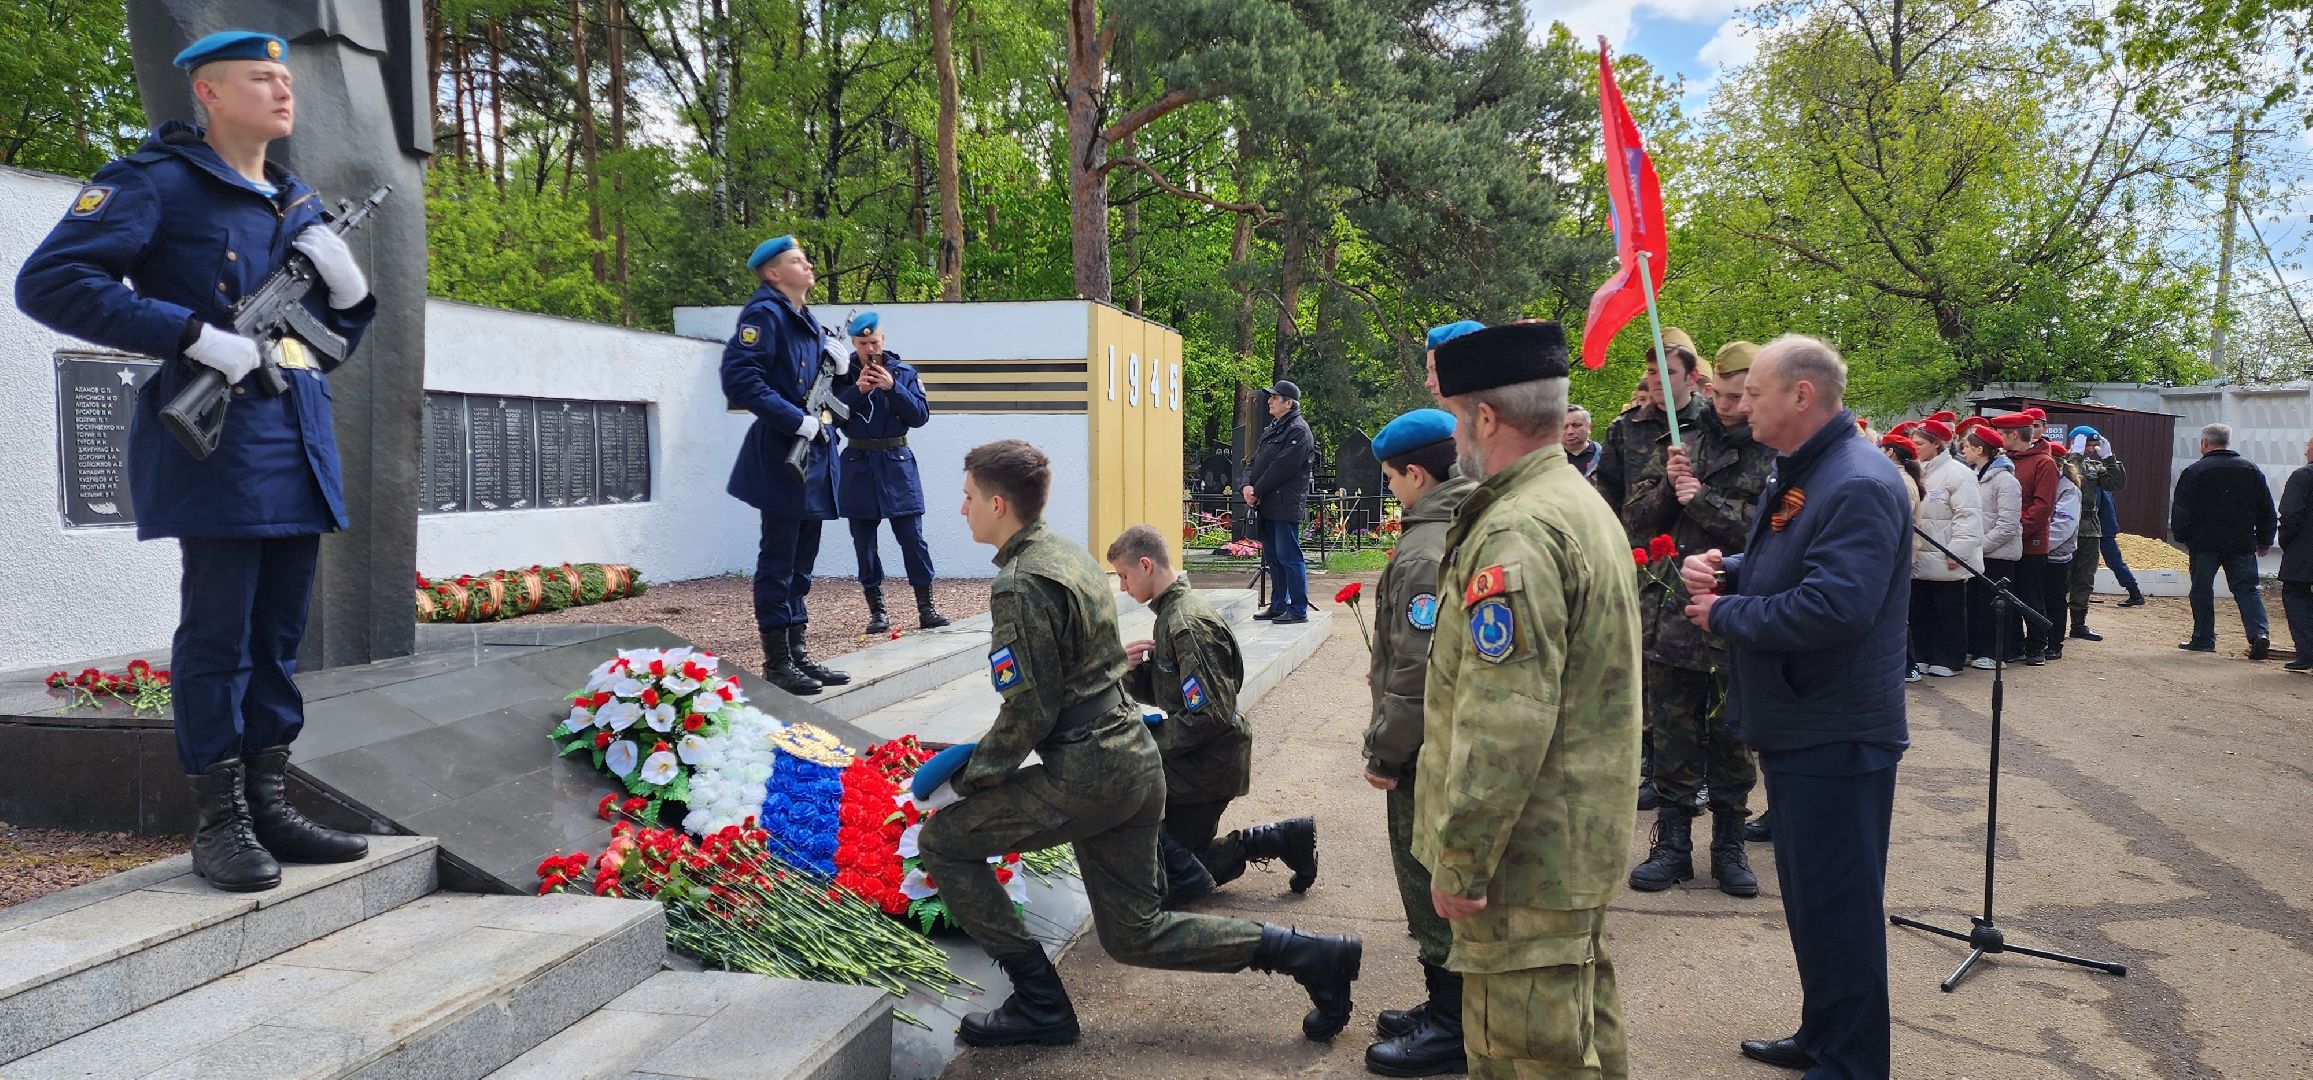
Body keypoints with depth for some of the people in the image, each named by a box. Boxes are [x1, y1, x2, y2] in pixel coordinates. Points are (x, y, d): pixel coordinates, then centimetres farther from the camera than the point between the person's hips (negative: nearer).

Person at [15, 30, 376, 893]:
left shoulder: (297, 206, 19)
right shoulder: (158, 182, -3)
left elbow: (331, 339, 24)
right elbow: (48, 282, -12)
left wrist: (348, 286, 2)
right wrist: (197, 335, -18)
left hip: (297, 448, 7)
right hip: (217, 442, -7)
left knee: (280, 635, 10)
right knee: (218, 634, -4)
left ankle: (270, 806, 18)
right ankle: (219, 822, 5)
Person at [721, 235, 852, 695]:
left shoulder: (809, 321, 17)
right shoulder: (764, 314, -11)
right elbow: (739, 378, -22)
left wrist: (840, 363, 3)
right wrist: (798, 421, -21)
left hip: (813, 454, 9)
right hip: (781, 454, -9)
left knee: (802, 562, 13)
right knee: (778, 561, -3)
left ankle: (797, 654, 21)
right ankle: (776, 662, 4)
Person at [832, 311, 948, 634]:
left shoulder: (903, 372, 3)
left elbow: (921, 415, -5)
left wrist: (892, 387, -16)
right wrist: (857, 390, -18)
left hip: (897, 464, -1)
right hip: (858, 465, 1)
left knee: (913, 537, -3)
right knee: (864, 542, 4)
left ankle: (926, 607, 5)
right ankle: (876, 610, 13)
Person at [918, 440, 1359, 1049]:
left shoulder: (1021, 583, -16)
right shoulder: (1069, 553, 14)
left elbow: (1029, 711, -19)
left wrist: (969, 777, -3)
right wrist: (985, 757, 20)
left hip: (1087, 773, -9)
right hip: (1136, 761, 9)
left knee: (942, 841, 4)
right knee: (1135, 934, 16)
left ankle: (1040, 1005, 5)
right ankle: (1314, 957, 13)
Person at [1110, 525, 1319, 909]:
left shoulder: (1188, 624, -22)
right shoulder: (1172, 611, 10)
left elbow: (1212, 714, -26)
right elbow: (1157, 693, 14)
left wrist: (1151, 742, -17)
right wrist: (1131, 668, -7)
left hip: (1205, 763, -10)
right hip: (1196, 759, 10)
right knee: (1195, 859, 16)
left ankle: (1185, 878, -4)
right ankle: (1288, 839, 16)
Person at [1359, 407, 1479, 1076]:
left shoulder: (1425, 553, -22)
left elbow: (1421, 670, -25)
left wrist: (1385, 751, -17)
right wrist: (1386, 670, 16)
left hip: (1430, 751, -10)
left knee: (1433, 889, 2)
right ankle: (1446, 1007, 32)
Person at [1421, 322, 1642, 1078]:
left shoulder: (1516, 533, -22)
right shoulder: (1585, 505, 12)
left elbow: (1502, 726, -28)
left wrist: (1460, 863, -20)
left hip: (1526, 864, -10)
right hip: (1584, 843, 10)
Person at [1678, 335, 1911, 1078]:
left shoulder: (1859, 486, -21)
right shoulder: (1796, 475, 12)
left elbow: (1830, 611, -31)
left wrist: (1723, 615, -18)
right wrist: (1723, 572, 2)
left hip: (1837, 737, -10)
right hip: (1794, 727, 10)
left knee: (1836, 905, 1)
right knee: (1809, 896, 20)